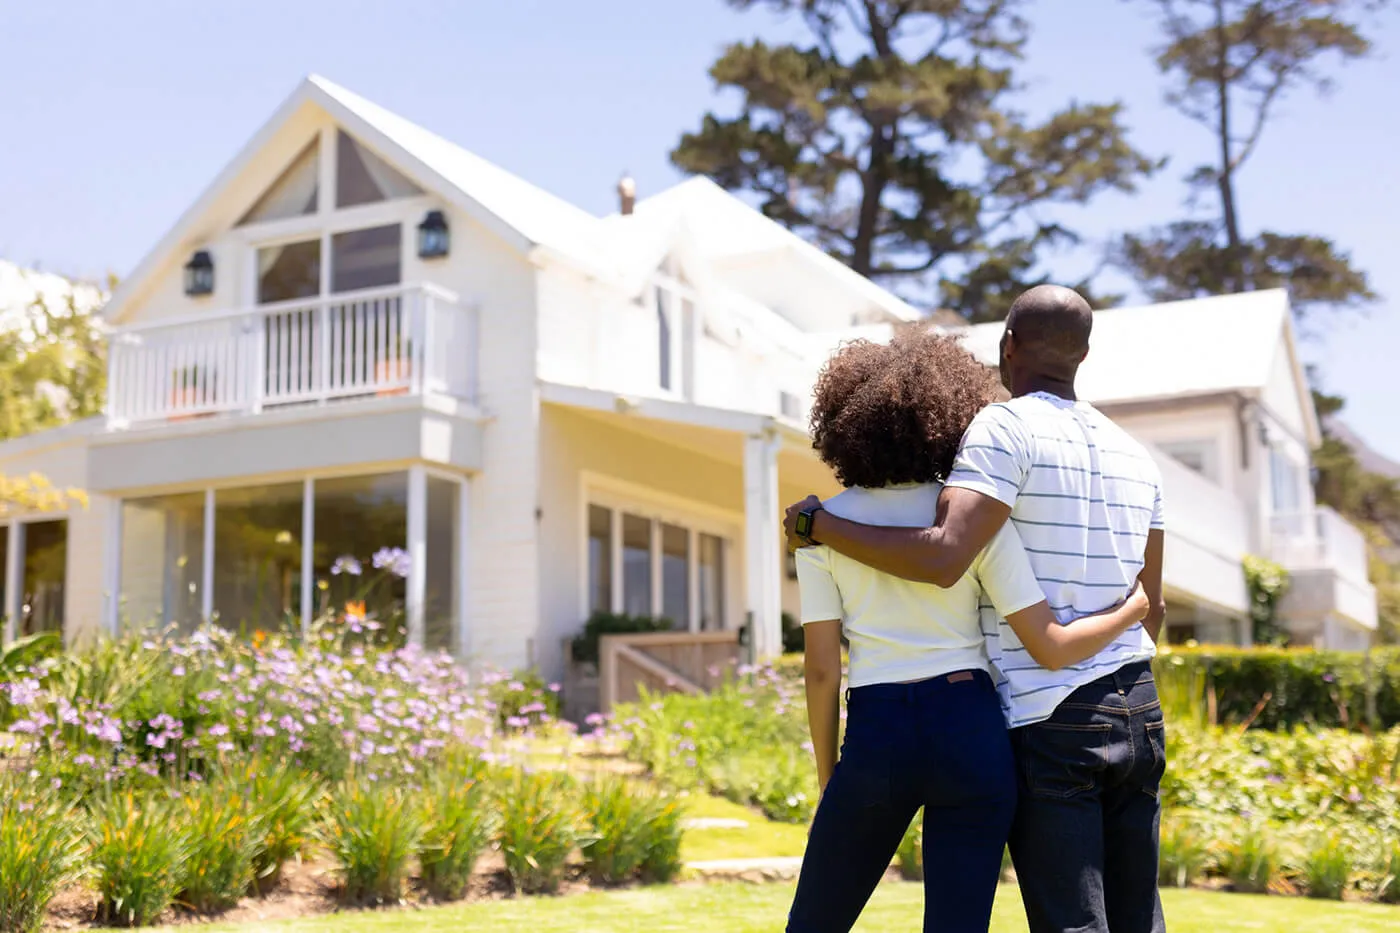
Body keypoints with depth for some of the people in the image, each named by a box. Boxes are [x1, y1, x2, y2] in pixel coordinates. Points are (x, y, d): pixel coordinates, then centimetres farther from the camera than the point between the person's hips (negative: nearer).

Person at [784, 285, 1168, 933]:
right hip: (1138, 710, 7)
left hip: (1050, 721, -7)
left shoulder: (1007, 427, -9)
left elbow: (944, 558, -23)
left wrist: (816, 522, -12)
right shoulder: (1133, 454, 15)